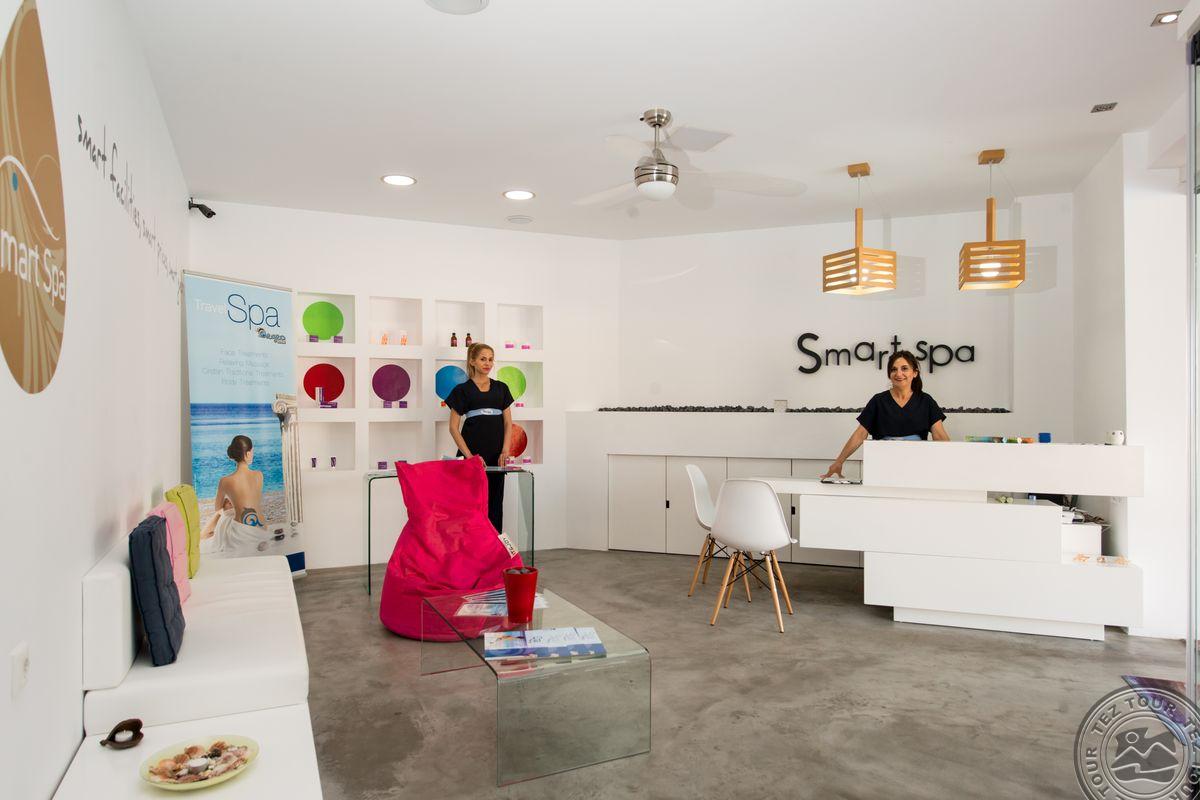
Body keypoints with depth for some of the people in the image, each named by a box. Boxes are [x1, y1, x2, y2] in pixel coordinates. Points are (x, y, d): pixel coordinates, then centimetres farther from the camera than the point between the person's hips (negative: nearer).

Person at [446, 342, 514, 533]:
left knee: (495, 504, 6)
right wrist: (469, 455, -11)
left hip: (496, 457, 3)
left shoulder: (501, 388, 12)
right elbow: (454, 427, -1)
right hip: (472, 456, -3)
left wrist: (505, 450, -5)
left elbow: (508, 422, 9)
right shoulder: (463, 390, 2)